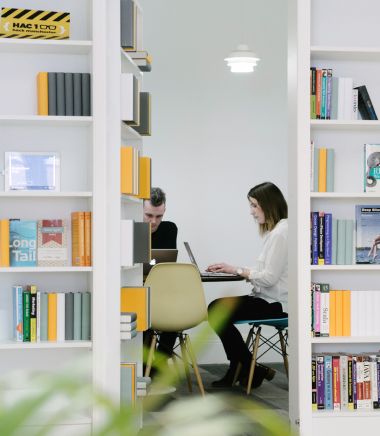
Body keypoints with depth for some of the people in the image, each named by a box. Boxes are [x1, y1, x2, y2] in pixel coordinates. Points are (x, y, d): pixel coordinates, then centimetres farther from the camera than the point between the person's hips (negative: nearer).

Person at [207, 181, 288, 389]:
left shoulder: (280, 233, -17)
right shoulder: (274, 231, 16)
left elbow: (269, 277, -22)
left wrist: (237, 270, -11)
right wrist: (231, 269, 3)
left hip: (276, 303, -11)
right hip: (268, 298, 11)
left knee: (218, 312, -11)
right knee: (216, 308, 8)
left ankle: (252, 370, 4)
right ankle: (236, 372, 11)